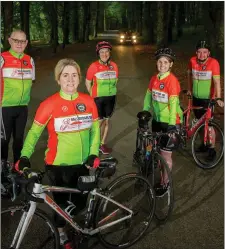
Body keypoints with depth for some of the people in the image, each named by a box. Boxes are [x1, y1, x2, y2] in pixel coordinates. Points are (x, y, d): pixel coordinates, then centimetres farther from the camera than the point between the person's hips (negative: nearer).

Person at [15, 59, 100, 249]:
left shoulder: (88, 101, -4)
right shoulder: (49, 104, -14)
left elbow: (95, 128, 5)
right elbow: (34, 132, -7)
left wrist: (94, 153, -5)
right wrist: (24, 157, -19)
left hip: (82, 163, 3)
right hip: (58, 164, -3)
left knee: (80, 201, 16)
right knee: (61, 201, 13)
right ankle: (61, 233, 42)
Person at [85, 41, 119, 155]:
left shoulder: (114, 66, -3)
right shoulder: (94, 66, -14)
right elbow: (88, 82, -5)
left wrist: (110, 90, 9)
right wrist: (93, 95, -4)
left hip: (110, 98, 4)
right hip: (98, 98, -4)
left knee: (106, 121, 13)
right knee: (99, 121, 3)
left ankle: (103, 144, 27)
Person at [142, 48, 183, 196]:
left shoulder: (172, 80, -19)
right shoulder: (154, 79, 1)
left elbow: (173, 103, -24)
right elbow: (148, 97, 10)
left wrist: (172, 125, -27)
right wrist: (144, 114, 11)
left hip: (170, 122, -6)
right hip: (157, 119, 6)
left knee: (165, 154, 4)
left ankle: (165, 183, 22)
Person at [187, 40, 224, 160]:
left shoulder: (213, 63, -19)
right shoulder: (192, 61, -7)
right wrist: (189, 89, 15)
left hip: (208, 99, -4)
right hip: (196, 98, 4)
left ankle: (212, 149, 14)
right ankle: (205, 143, 34)